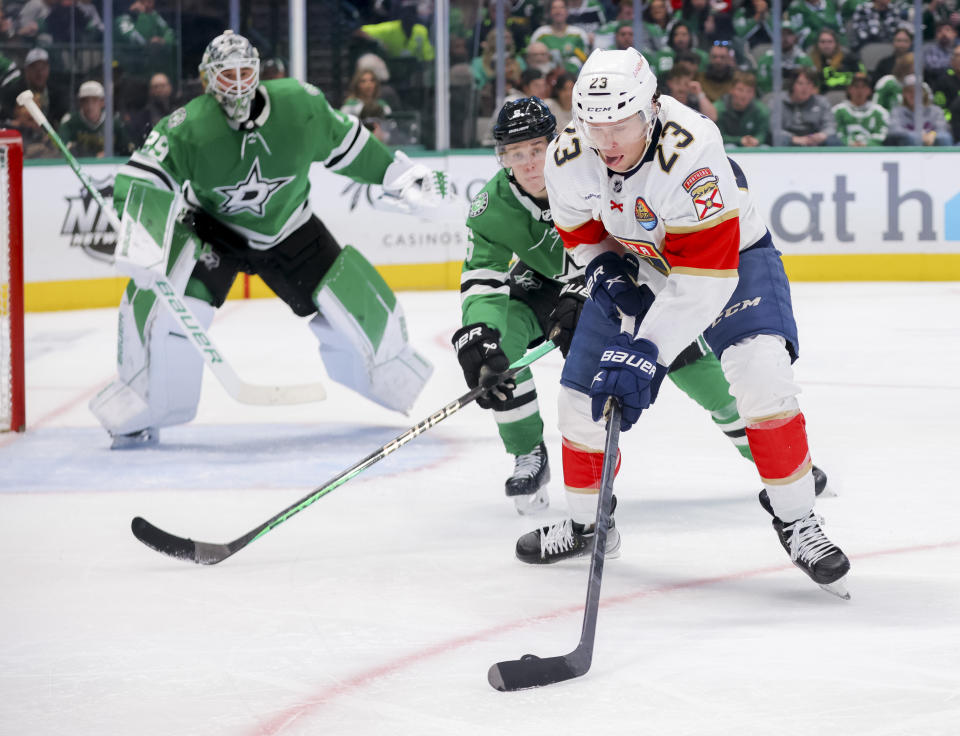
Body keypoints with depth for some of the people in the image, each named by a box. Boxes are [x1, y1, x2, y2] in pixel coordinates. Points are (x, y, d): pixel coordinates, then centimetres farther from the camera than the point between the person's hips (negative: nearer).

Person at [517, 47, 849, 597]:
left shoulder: (690, 153, -40)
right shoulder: (568, 159, -21)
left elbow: (704, 276, -40)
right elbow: (579, 227, 4)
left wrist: (647, 353, -43)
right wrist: (603, 270, -16)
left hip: (731, 256, -5)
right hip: (634, 264, 5)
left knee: (761, 372, -29)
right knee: (583, 393, 2)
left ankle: (796, 518, -14)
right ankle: (584, 522, 29)